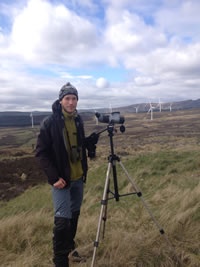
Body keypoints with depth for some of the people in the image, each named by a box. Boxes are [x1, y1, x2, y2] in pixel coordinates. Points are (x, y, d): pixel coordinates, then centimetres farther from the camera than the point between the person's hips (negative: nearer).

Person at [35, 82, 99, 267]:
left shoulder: (78, 120, 4)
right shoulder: (50, 122, -14)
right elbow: (41, 152, -13)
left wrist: (90, 142, -6)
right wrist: (54, 177, -20)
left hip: (78, 177, 6)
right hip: (61, 179, -6)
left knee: (75, 214, 17)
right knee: (63, 219, -6)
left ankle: (70, 246, 38)